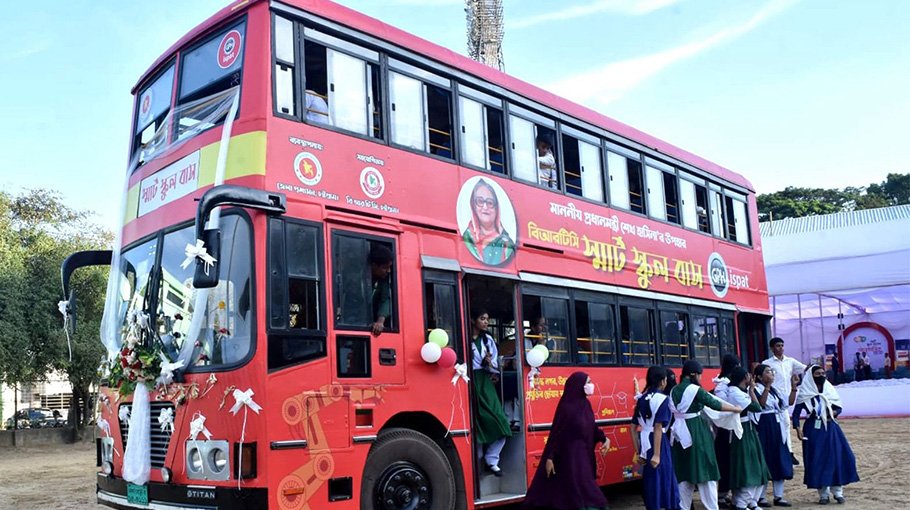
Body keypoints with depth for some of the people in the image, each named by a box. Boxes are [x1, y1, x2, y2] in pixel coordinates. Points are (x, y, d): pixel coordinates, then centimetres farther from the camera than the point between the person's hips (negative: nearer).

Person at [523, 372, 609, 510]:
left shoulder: (585, 404, 4)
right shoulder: (567, 407, -17)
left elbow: (592, 427, 14)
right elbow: (556, 433, -15)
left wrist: (604, 439, -2)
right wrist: (550, 458, -16)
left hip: (584, 454, 8)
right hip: (569, 456, -8)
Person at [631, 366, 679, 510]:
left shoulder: (641, 399, 10)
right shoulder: (662, 399, -9)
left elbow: (633, 428, 10)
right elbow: (658, 428, -17)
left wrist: (638, 452, 15)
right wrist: (657, 454, -19)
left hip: (644, 444, 6)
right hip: (658, 444, -6)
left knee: (650, 480, 15)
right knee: (664, 479, 5)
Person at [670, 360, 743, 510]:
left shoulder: (674, 391, 8)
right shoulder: (695, 390, -11)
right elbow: (715, 404, -8)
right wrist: (736, 409, 4)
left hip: (680, 433, 6)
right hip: (697, 433, -6)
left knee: (684, 473, 11)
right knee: (705, 470, 3)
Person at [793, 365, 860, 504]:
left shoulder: (829, 389, 4)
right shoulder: (804, 393, -4)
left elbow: (839, 407, 14)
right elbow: (796, 413, -3)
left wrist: (834, 412, -8)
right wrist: (797, 428, -15)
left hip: (830, 428, 3)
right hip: (813, 430, -3)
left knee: (837, 458, -2)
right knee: (817, 461, -1)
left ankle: (837, 491, 10)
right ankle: (823, 494, 9)